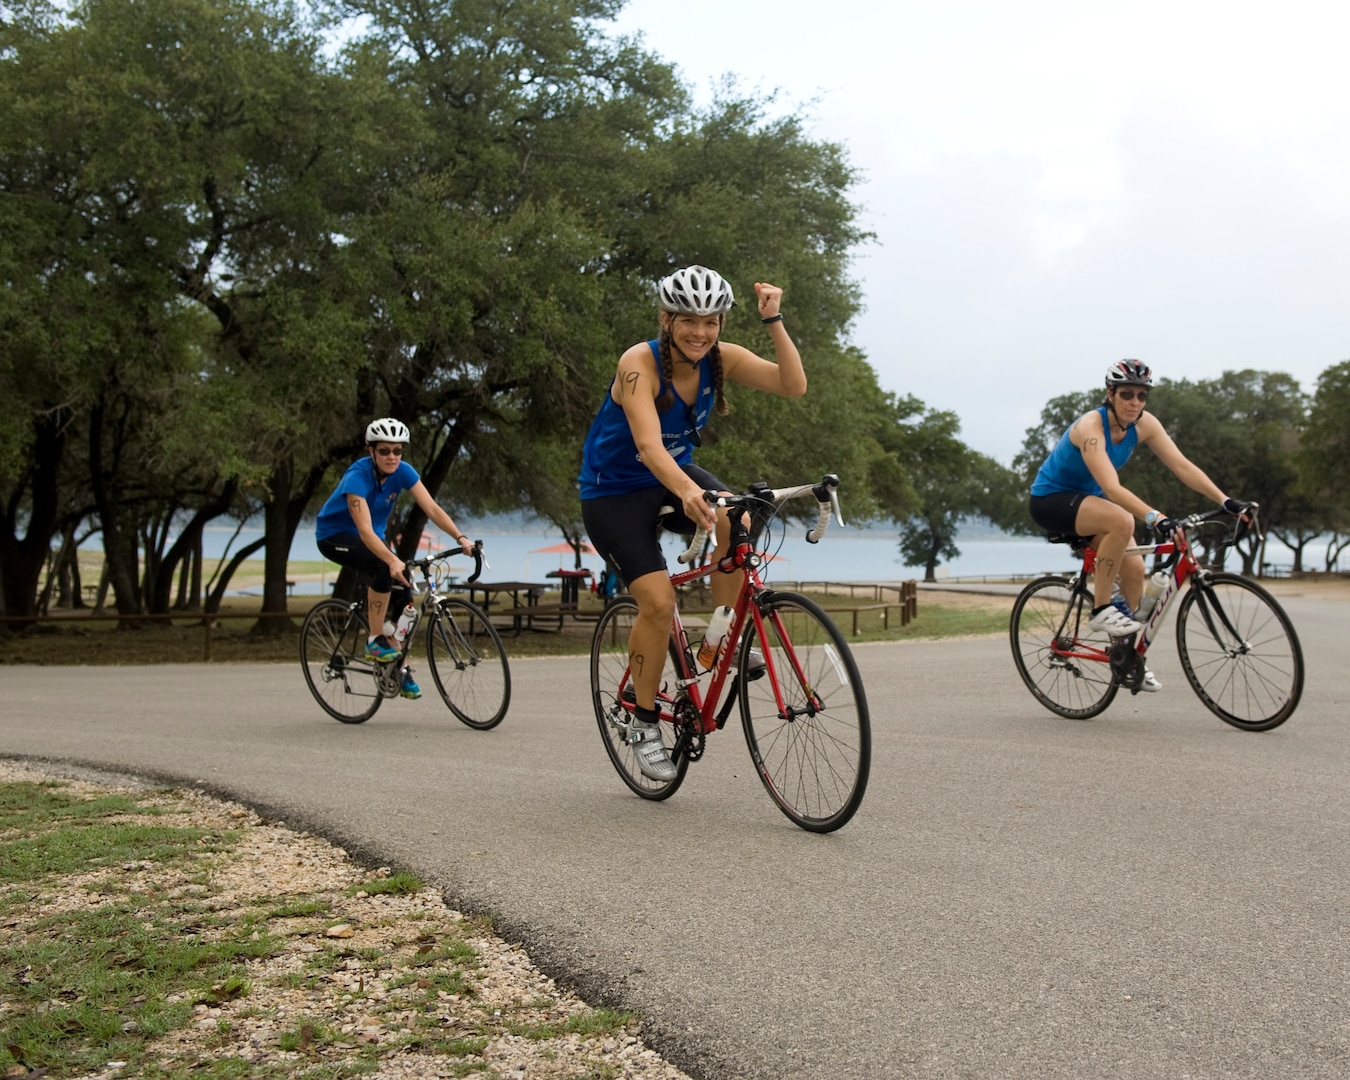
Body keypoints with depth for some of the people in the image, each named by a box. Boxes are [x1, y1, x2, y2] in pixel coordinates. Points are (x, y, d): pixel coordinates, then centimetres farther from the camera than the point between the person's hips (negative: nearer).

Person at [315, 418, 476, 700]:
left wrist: (461, 538, -35)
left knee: (403, 589, -9)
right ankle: (375, 641, -18)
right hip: (335, 536, -6)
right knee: (386, 569, -32)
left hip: (372, 537, 6)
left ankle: (399, 667, 4)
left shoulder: (403, 472, -14)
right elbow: (365, 530, -41)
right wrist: (393, 560, -55)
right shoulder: (357, 476, -31)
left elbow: (432, 508, -20)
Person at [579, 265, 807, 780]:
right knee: (658, 602, -18)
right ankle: (644, 722, 2)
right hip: (615, 491, -4)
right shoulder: (639, 363, -27)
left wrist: (773, 321, -30)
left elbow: (793, 385, -20)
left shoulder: (721, 358, -11)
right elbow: (648, 445, -41)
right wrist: (687, 491, -59)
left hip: (676, 474, 5)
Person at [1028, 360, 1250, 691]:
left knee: (1134, 568, -9)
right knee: (1122, 521, -34)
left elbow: (1183, 466, -13)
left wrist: (1226, 501, -23)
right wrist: (1156, 518, -52)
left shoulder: (1144, 424, -9)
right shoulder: (1091, 427, -30)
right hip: (1050, 499, -7)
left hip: (1087, 500, 7)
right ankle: (1100, 610, -19)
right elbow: (1112, 487, -41)